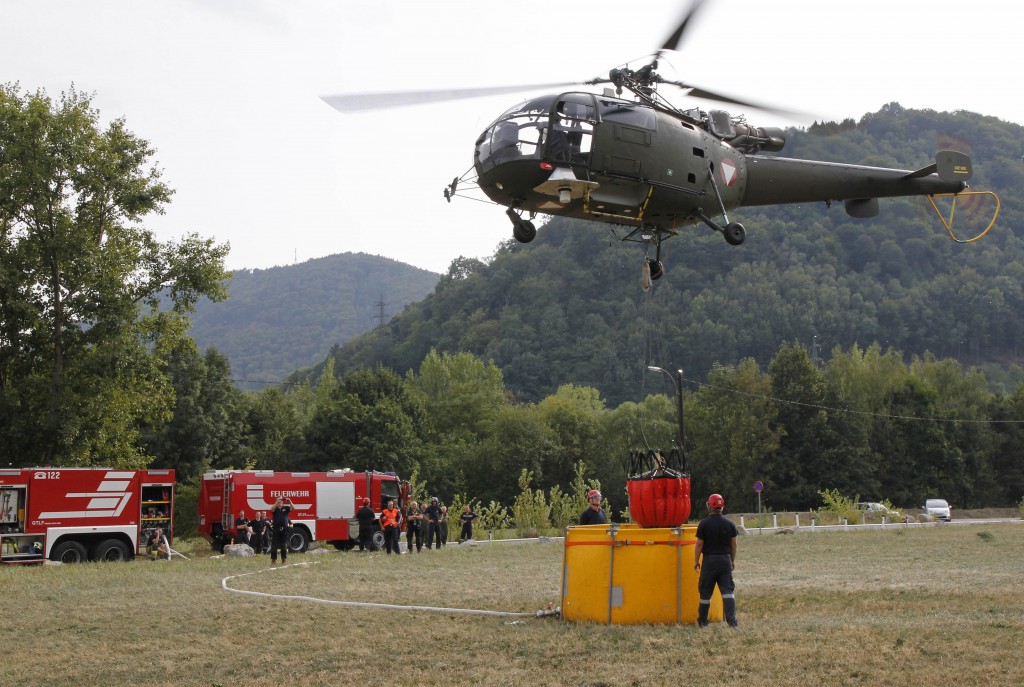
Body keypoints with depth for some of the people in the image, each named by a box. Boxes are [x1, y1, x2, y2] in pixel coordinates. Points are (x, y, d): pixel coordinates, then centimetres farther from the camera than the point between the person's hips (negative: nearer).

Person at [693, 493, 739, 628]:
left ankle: (702, 621, 18)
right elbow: (733, 544, 6)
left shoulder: (704, 524, -9)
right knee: (728, 591, 2)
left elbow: (699, 544, -7)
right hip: (725, 560, 2)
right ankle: (731, 620, -11)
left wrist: (696, 561, 4)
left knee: (705, 592, 8)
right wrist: (733, 560, 19)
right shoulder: (729, 523, 1)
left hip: (709, 560, -2)